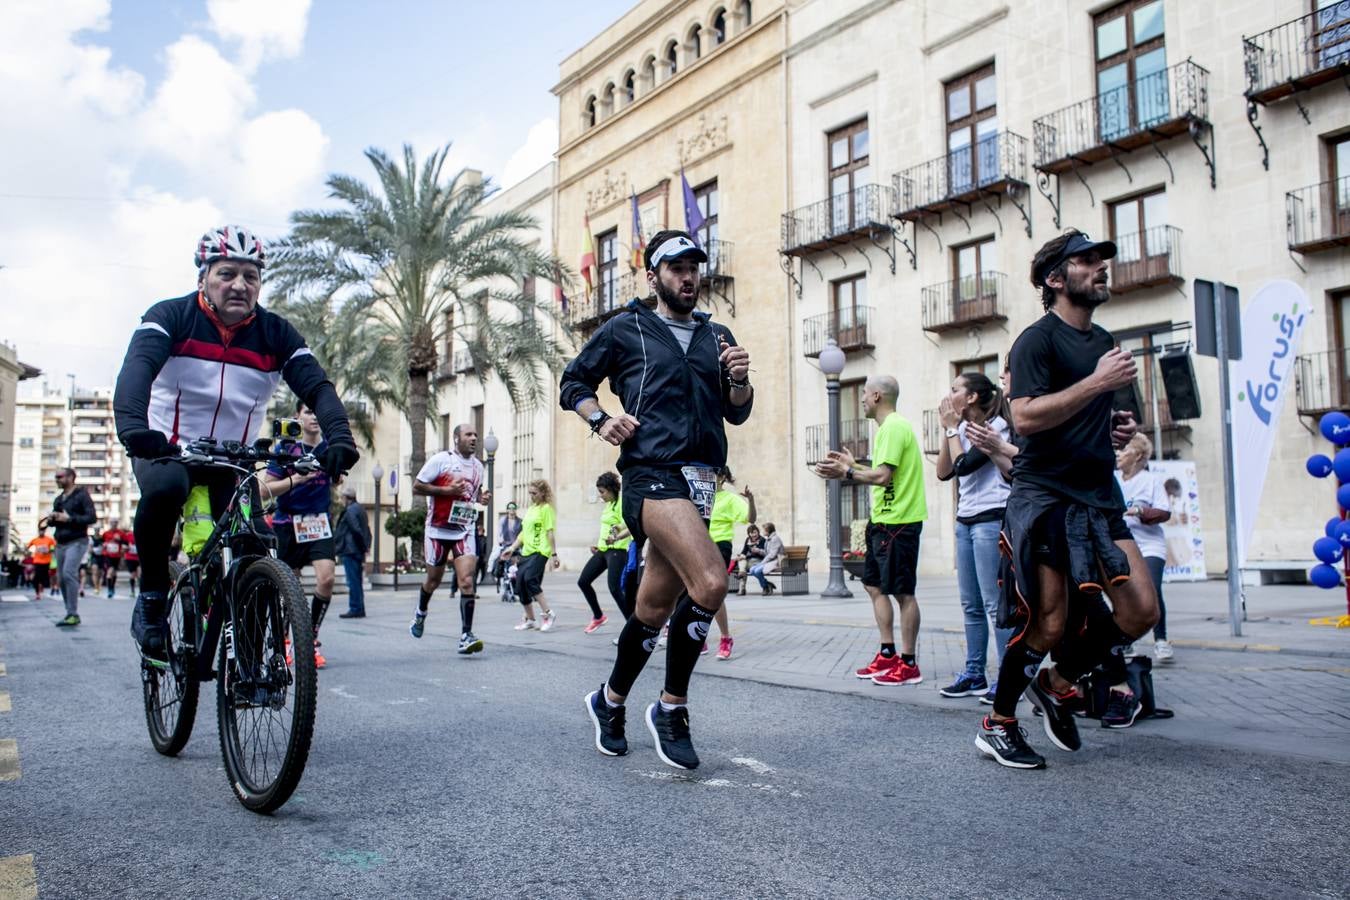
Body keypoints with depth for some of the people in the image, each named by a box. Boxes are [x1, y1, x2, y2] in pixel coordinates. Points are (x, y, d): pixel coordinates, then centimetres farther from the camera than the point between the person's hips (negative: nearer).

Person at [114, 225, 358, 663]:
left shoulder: (276, 334, -5)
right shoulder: (170, 316, -11)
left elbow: (316, 386, -18)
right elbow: (138, 364, -30)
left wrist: (339, 436, -39)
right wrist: (131, 424, -50)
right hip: (165, 449, -3)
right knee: (164, 489, -35)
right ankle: (152, 596, -14)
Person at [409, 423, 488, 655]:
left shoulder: (478, 466, 8)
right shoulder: (441, 459, -9)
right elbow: (416, 487, -8)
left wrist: (481, 498, 1)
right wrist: (447, 490, -19)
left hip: (465, 531, 3)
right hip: (439, 529, -2)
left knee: (467, 580, -14)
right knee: (433, 579, 15)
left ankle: (466, 636, -14)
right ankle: (421, 613, 46)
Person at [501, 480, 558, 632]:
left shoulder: (546, 508, -5)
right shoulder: (529, 509, 18)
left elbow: (549, 532, -9)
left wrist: (554, 554, -12)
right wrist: (512, 548, 14)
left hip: (540, 551, -8)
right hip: (526, 551, 8)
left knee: (530, 579, -22)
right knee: (520, 582, 5)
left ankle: (547, 614, -10)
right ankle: (529, 619, 20)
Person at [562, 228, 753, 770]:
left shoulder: (717, 336, 20)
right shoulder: (626, 329, 8)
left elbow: (737, 413, 17)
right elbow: (574, 383, 14)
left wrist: (739, 381, -4)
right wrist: (600, 421, -5)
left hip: (700, 483, 6)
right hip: (652, 473, -5)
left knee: (654, 609, 10)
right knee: (710, 583, -25)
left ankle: (610, 701, 32)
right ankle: (671, 709, -7)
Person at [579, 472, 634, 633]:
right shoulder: (607, 505, 14)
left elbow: (628, 529, -24)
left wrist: (616, 539, -40)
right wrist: (597, 544, 23)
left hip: (617, 550, -9)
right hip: (602, 550, 10)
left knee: (614, 588, -16)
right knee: (583, 581, 8)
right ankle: (598, 616, 23)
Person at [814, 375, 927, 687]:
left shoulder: (893, 427, -14)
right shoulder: (890, 427, 17)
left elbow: (883, 476, -22)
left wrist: (846, 472, -12)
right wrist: (852, 465, 19)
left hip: (898, 522, -11)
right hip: (883, 520, 11)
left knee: (902, 592, -4)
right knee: (875, 585, 13)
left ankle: (909, 664, 3)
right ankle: (887, 655, 19)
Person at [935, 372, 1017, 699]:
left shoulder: (996, 427, -9)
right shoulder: (965, 431, 15)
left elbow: (963, 465, -18)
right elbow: (944, 473, 9)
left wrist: (952, 428, -6)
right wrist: (949, 430, 5)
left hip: (990, 521, -9)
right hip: (965, 521, 9)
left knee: (995, 604, -8)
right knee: (971, 605, 11)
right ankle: (974, 674, 17)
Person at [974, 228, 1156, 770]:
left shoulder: (1102, 340, 19)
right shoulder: (1038, 339, -7)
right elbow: (1025, 417, -21)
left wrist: (1117, 426, 13)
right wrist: (1098, 382, -23)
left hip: (1098, 497, 8)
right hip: (1044, 498, -8)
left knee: (1142, 611, -1)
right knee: (1049, 625, -7)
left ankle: (1057, 685, 20)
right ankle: (997, 726, 12)